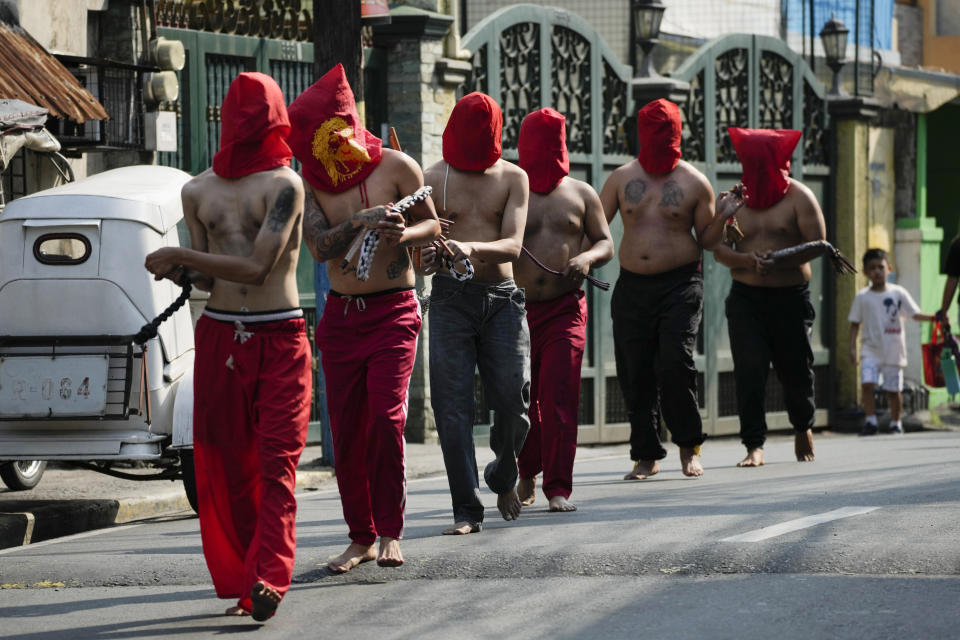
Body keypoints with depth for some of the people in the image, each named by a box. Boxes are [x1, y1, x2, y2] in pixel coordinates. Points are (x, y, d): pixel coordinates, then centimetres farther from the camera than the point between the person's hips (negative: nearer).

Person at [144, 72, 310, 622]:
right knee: (224, 463, 3)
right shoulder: (198, 191, 12)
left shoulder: (285, 185, -6)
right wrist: (179, 270, -5)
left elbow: (257, 267, -15)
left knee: (275, 461, -12)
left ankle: (269, 578, -19)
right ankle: (240, 580, 10)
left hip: (280, 340, -5)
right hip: (219, 336, 5)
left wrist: (178, 256, -13)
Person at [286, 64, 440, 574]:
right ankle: (361, 537, 15)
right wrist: (361, 222, -28)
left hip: (394, 311, -3)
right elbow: (320, 246, -12)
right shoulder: (308, 183, 0)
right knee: (346, 431, 3)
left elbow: (431, 224, 6)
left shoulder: (395, 167, -4)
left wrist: (404, 234, -15)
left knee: (385, 418, -16)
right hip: (341, 315, 3)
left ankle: (390, 531, -3)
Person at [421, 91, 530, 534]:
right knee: (452, 405, -7)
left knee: (513, 401, -5)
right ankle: (467, 510, -3)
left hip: (502, 298, 1)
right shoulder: (433, 178, 6)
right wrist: (426, 256, -25)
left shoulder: (512, 178, 8)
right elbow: (418, 240, 1)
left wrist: (472, 248, -25)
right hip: (451, 298, -1)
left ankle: (503, 477, 25)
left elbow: (513, 245, -5)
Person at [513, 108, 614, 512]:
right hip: (518, 308, 0)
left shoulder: (580, 194, 11)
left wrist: (587, 258, -9)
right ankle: (527, 472, 29)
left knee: (559, 396, -11)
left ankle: (558, 488, -9)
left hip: (565, 309, 0)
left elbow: (606, 243, 12)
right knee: (521, 398, 4)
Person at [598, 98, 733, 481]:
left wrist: (722, 218, -11)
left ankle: (689, 447, 1)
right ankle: (646, 456, 12)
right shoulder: (622, 178, 9)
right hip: (632, 287, 3)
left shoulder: (694, 183, 4)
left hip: (680, 284, -3)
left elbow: (706, 239, 7)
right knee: (635, 372, 1)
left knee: (675, 362, -17)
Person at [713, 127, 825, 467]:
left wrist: (777, 260, -23)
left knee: (794, 368, 6)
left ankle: (803, 427, 36)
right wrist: (747, 260, -23)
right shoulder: (732, 200, 7)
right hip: (745, 298, 1)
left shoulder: (798, 197, -1)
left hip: (790, 297, -1)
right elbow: (719, 249, -2)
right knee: (749, 369, -12)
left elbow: (817, 245, -10)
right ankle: (754, 445, -10)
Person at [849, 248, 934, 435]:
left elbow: (915, 314, 0)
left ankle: (896, 423, 21)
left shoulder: (898, 293, 1)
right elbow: (855, 324, 7)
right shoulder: (862, 297, 3)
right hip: (870, 349, 0)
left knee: (893, 390, 4)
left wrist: (933, 318, -17)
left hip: (893, 350, 0)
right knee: (867, 383, -17)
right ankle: (870, 421, -6)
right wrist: (852, 347, 0)